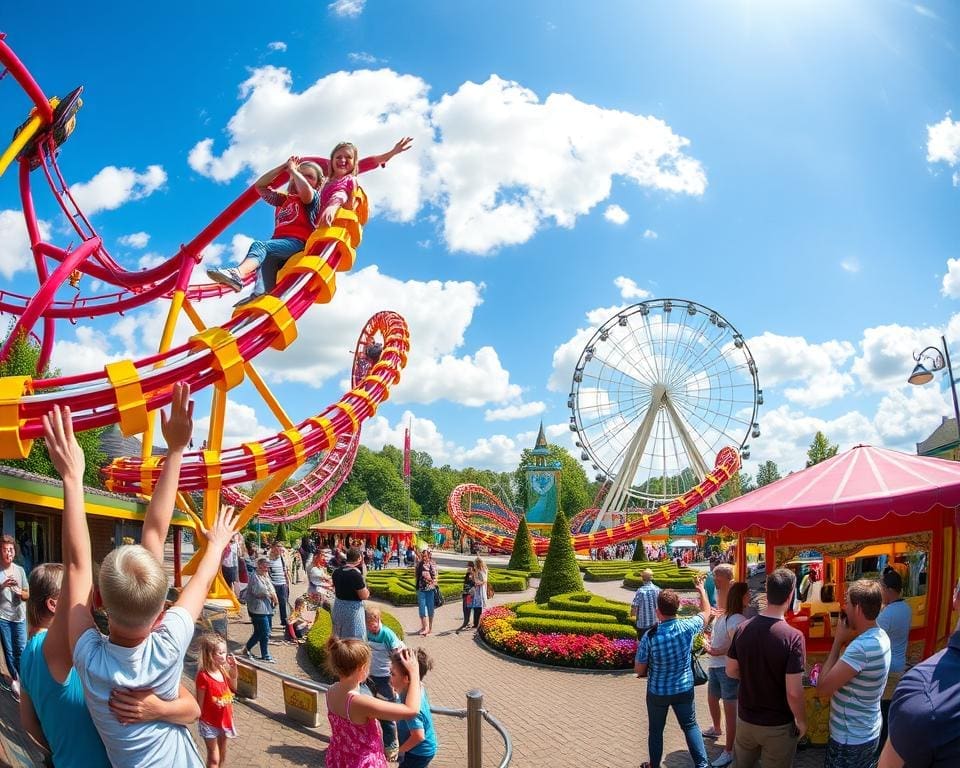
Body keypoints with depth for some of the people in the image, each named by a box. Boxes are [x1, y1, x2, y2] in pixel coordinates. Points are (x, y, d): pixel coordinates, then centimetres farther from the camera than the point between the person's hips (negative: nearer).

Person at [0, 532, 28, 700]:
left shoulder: (20, 570, 2)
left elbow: (27, 595, 7)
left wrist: (20, 592, -15)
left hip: (19, 616, 2)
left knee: (21, 650, 0)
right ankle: (14, 678, 22)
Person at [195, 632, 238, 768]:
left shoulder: (223, 670, -3)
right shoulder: (203, 676, -22)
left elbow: (233, 689, 9)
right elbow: (200, 702, -16)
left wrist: (234, 669, -4)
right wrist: (200, 719, -12)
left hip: (225, 719, 6)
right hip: (210, 722, -6)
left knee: (222, 755, 20)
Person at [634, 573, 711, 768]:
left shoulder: (649, 637, -25)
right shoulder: (688, 627, -18)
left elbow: (639, 670, -13)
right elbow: (706, 612, 4)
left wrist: (640, 651, 5)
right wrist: (701, 589, 17)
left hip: (657, 692, -2)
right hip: (684, 689, 2)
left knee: (656, 730, 18)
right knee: (690, 725, 21)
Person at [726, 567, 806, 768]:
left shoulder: (743, 628, -9)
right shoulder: (792, 637, -23)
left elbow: (731, 671, 2)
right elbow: (793, 693, -22)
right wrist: (801, 721, -5)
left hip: (745, 719, 4)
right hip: (779, 725, -4)